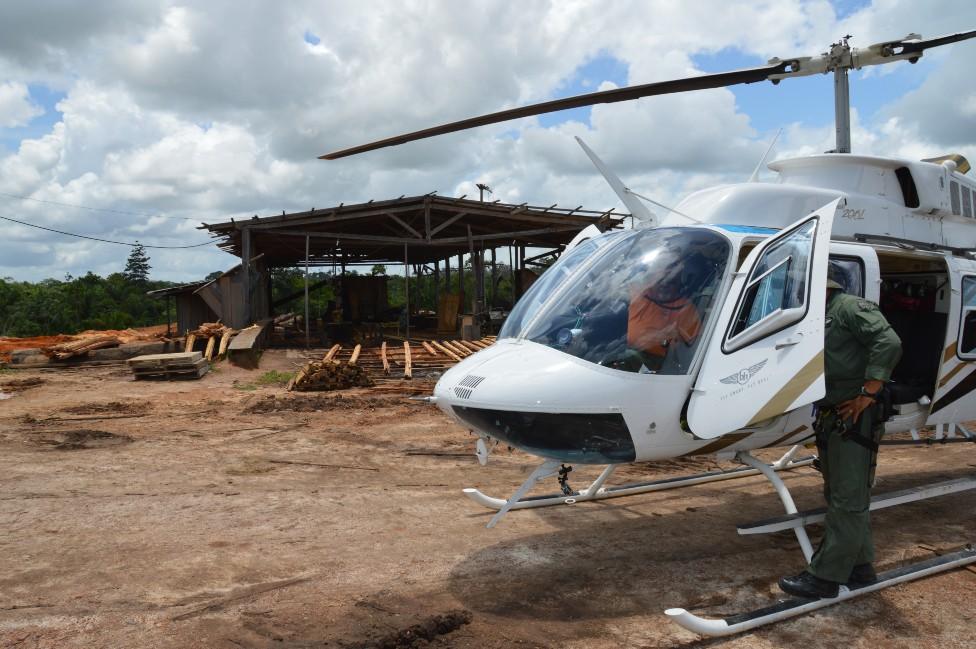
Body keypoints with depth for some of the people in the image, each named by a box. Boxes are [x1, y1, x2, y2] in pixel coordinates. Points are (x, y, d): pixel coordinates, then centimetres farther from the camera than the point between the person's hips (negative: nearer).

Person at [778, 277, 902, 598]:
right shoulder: (820, 319, 22)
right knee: (839, 497, 14)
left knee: (847, 500, -5)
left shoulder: (849, 307, -7)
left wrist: (868, 394, -22)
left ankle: (824, 576, -4)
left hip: (855, 418, -10)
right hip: (830, 420, 10)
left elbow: (889, 342, -21)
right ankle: (860, 567, 25)